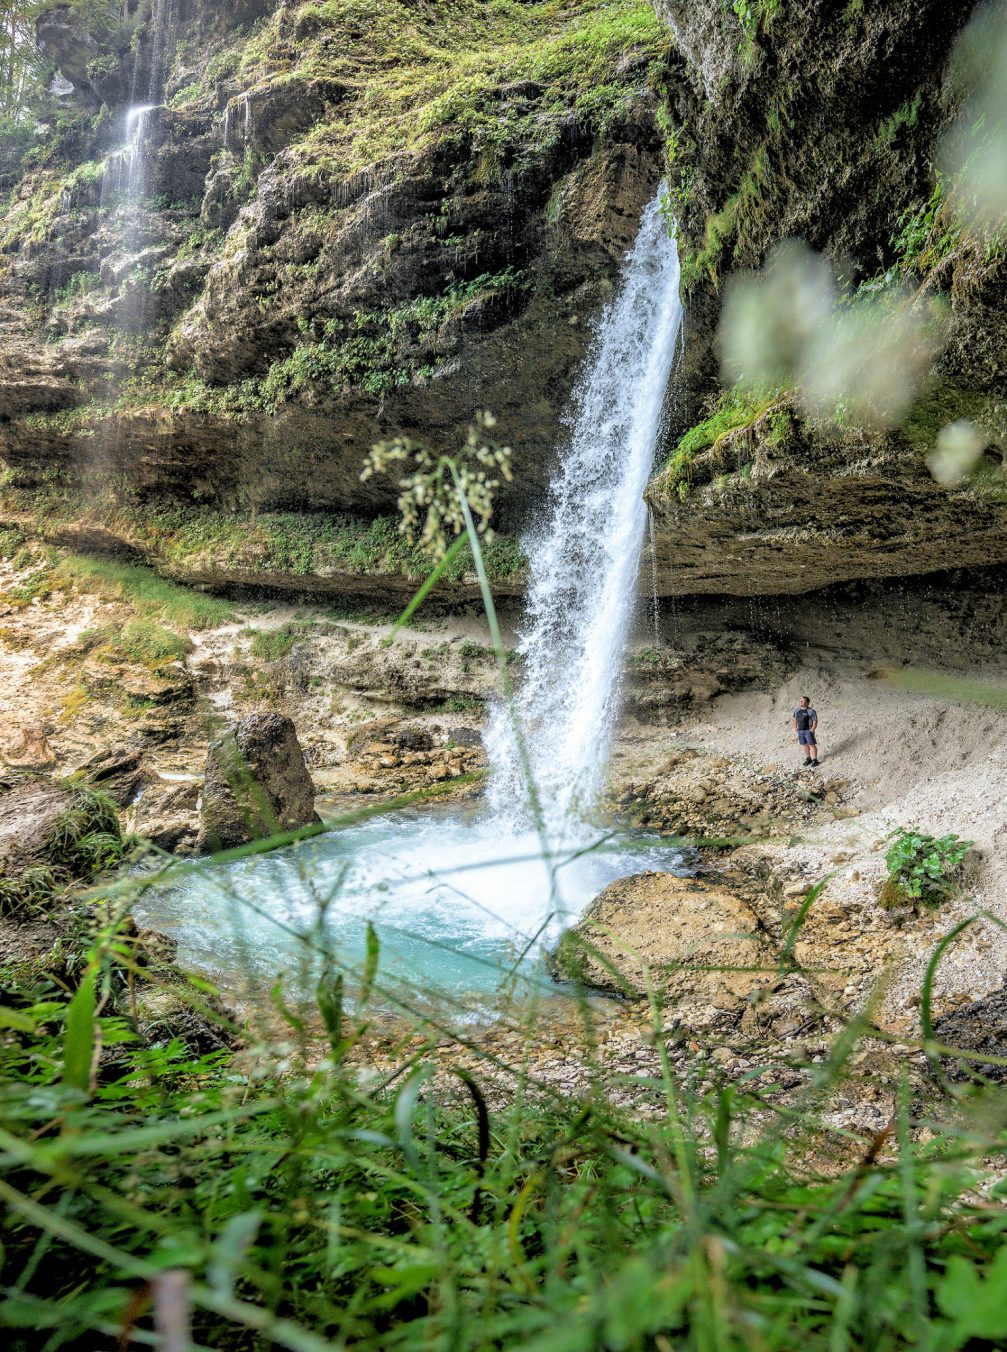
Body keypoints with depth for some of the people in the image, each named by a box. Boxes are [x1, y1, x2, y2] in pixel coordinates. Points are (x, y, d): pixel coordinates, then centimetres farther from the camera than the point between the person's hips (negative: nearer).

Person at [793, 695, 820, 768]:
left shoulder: (811, 711, -15)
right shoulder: (797, 710, 5)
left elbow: (815, 721, -13)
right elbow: (795, 718, 18)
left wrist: (812, 730, -18)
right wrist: (795, 727, 10)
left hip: (808, 730, -6)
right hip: (800, 731, 6)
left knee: (812, 745, 0)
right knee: (805, 745, 15)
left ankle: (815, 760, 9)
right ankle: (808, 759, 27)